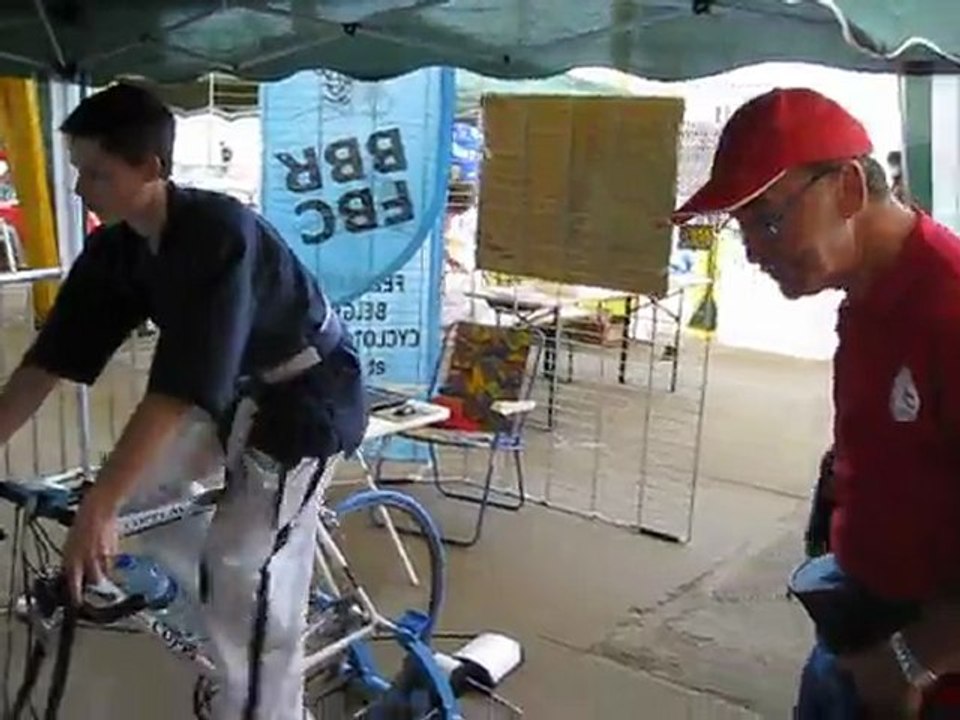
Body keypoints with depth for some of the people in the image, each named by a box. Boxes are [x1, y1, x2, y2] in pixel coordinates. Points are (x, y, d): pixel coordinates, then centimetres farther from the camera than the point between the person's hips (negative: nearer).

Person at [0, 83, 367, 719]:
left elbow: (181, 387, -38)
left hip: (305, 395, -8)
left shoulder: (218, 234, -32)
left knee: (247, 572, -10)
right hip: (238, 389, 8)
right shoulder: (114, 248, -8)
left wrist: (99, 507, -40)